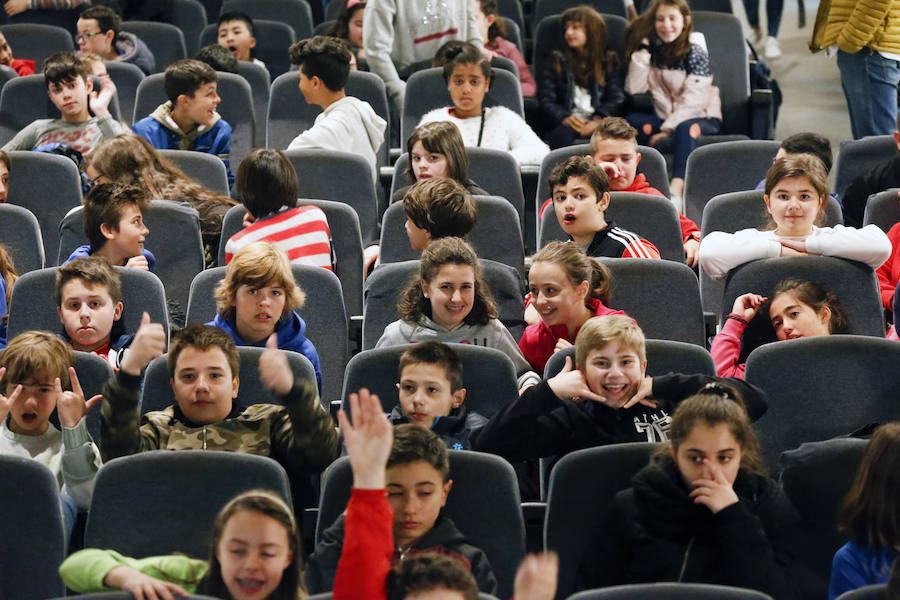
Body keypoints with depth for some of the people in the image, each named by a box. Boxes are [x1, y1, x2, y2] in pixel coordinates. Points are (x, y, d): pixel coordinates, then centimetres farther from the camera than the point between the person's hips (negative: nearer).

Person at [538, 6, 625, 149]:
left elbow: (616, 99, 7)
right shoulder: (555, 61, 21)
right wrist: (564, 118, -13)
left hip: (599, 122, 0)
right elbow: (545, 100, 9)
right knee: (563, 134, -38)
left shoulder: (609, 61, 20)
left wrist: (598, 120, -14)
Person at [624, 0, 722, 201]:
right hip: (666, 119, 5)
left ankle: (676, 189, -58)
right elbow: (634, 88, -1)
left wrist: (667, 130, -22)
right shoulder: (653, 51, 11)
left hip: (701, 119, -5)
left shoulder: (696, 53, -5)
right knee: (633, 121, -21)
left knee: (685, 128, -39)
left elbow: (693, 102, -14)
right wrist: (642, 49, -3)